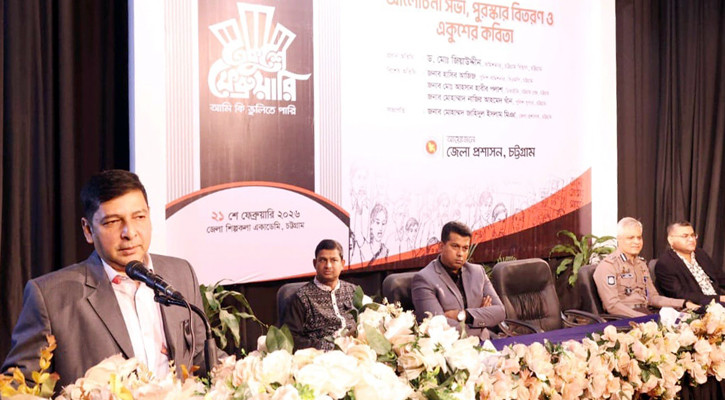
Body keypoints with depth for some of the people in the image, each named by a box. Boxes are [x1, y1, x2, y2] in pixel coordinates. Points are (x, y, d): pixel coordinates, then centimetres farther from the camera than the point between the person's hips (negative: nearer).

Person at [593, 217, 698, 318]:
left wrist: (684, 303, 10)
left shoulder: (641, 263, 22)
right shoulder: (607, 266, -6)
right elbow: (612, 305, -15)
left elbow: (653, 297, 23)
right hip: (624, 318, -8)